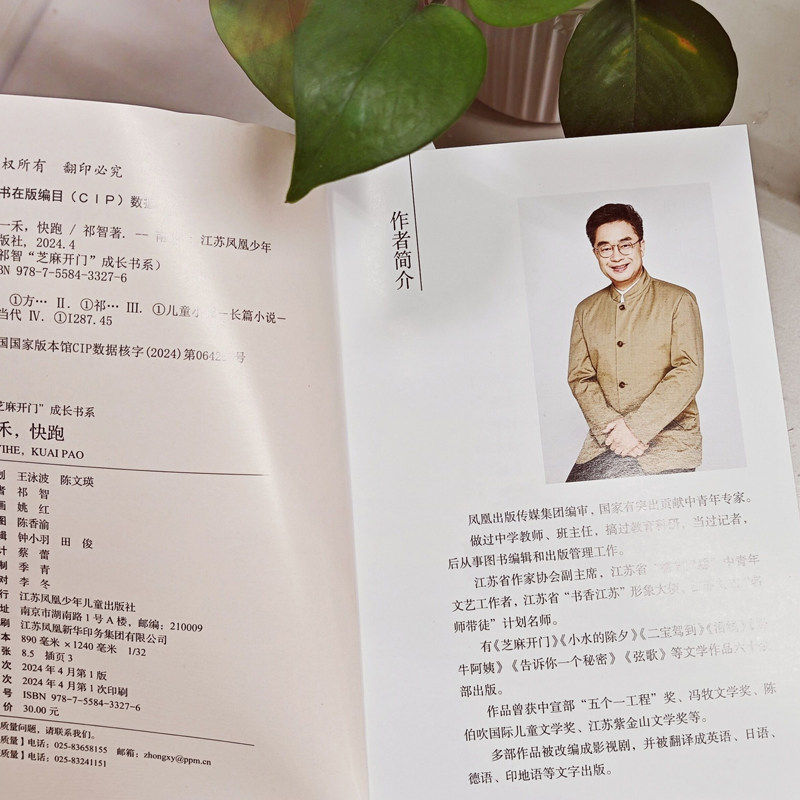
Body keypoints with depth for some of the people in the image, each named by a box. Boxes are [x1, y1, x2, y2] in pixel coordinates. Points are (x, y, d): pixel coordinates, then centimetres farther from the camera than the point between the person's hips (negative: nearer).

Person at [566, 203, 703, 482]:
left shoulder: (678, 300, 5)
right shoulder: (586, 311, 16)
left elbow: (688, 372, -5)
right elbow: (580, 378, 8)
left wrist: (636, 427, -15)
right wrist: (612, 426, -11)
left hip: (670, 433, -2)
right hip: (605, 440, 2)